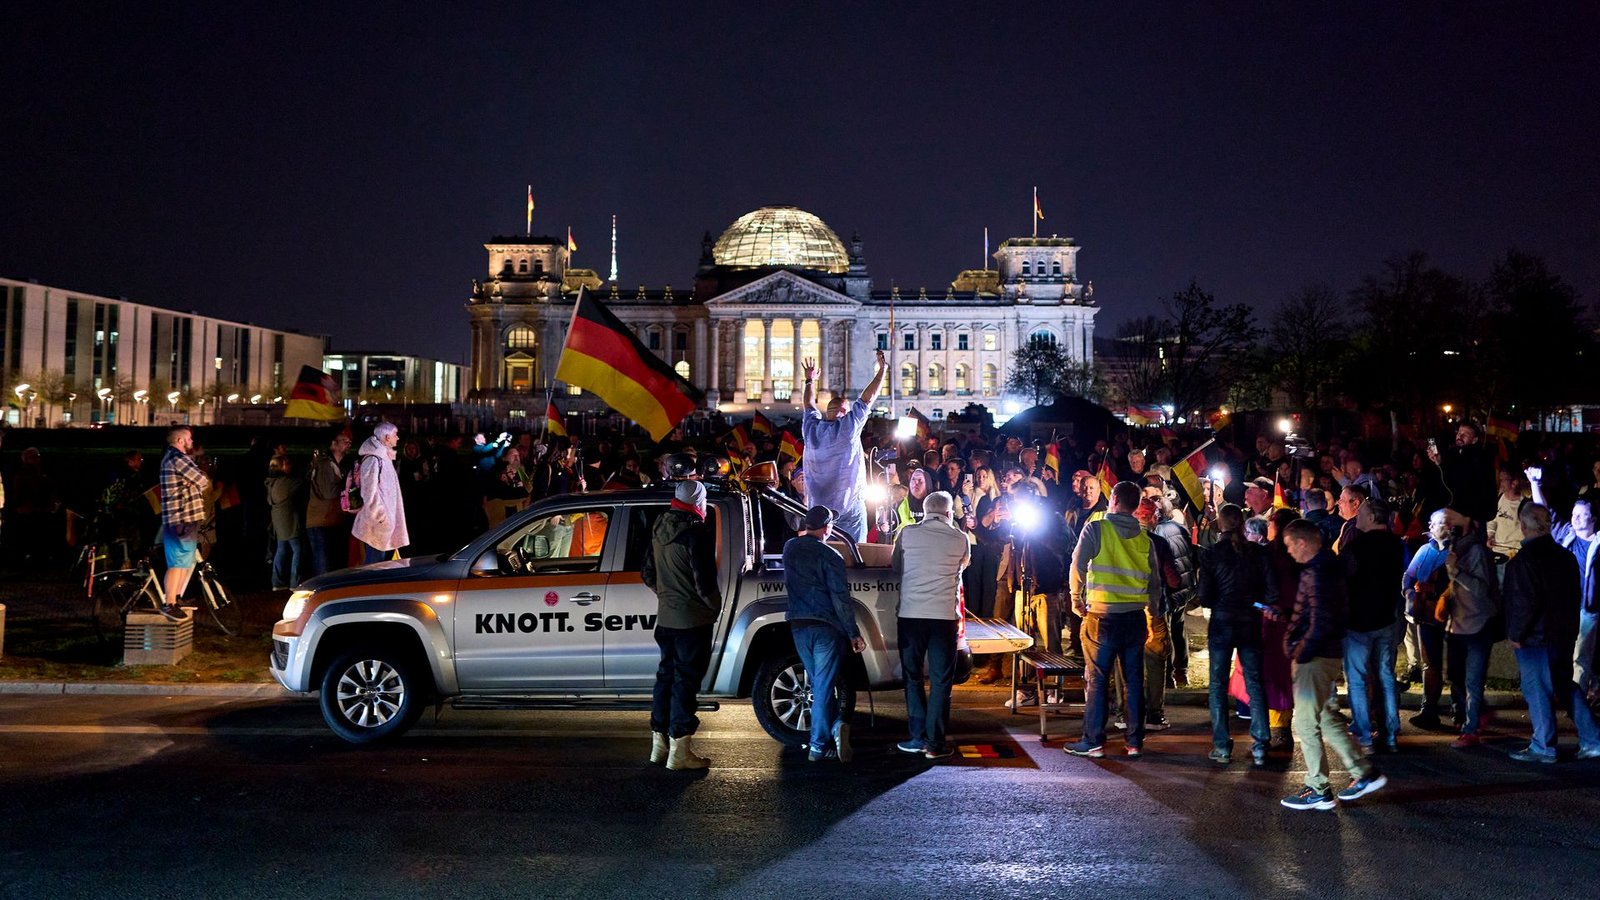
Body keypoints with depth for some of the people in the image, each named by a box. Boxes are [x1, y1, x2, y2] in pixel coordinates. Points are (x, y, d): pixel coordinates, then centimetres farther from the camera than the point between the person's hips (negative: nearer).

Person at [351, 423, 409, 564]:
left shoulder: (385, 458, 16)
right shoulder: (373, 460, -15)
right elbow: (369, 492, -21)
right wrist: (380, 517, -20)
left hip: (388, 522, 10)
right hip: (378, 525, -10)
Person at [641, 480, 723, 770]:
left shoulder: (660, 530, 7)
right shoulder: (697, 532, -18)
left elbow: (647, 574, 15)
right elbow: (704, 580, -20)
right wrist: (715, 605, -5)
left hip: (666, 616, 8)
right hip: (693, 618, -8)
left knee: (667, 675, 17)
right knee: (686, 680, -2)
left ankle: (659, 743, 25)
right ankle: (679, 750, 1)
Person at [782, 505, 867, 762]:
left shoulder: (790, 548, 5)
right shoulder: (829, 555, -11)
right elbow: (841, 598, -13)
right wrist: (854, 633, -7)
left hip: (798, 625, 5)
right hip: (826, 627, -5)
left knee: (820, 683, 16)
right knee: (823, 686, -2)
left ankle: (835, 726, 7)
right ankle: (818, 746, -4)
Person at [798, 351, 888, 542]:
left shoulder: (812, 428, 3)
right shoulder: (848, 427, -9)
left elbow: (808, 404, 22)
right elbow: (867, 398, -3)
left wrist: (810, 380, 38)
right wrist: (882, 369, 7)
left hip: (817, 507, 5)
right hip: (849, 506, -4)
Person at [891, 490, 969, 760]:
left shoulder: (907, 533, 1)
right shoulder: (959, 538, 2)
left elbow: (895, 567, 13)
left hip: (910, 614, 1)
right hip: (945, 616, 0)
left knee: (913, 677, 13)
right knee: (941, 681, 5)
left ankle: (919, 736, 13)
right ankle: (936, 743, 4)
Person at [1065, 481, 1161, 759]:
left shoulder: (1096, 529, -5)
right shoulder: (1144, 538, 8)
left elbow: (1078, 564, -12)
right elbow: (1155, 581, 9)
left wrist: (1077, 597, 1)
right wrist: (1152, 609, 18)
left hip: (1102, 615, -4)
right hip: (1135, 616, 4)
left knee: (1096, 680, 3)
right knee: (1135, 680, 10)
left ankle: (1094, 742, 5)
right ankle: (1135, 742, 14)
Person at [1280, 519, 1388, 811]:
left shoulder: (1316, 574, -21)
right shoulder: (1329, 566, 11)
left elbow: (1321, 623, -25)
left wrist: (1300, 653, -15)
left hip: (1316, 658, -10)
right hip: (1329, 654, 10)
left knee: (1306, 724, -1)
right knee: (1327, 718, 20)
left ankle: (1318, 791, 7)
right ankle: (1365, 772, 23)